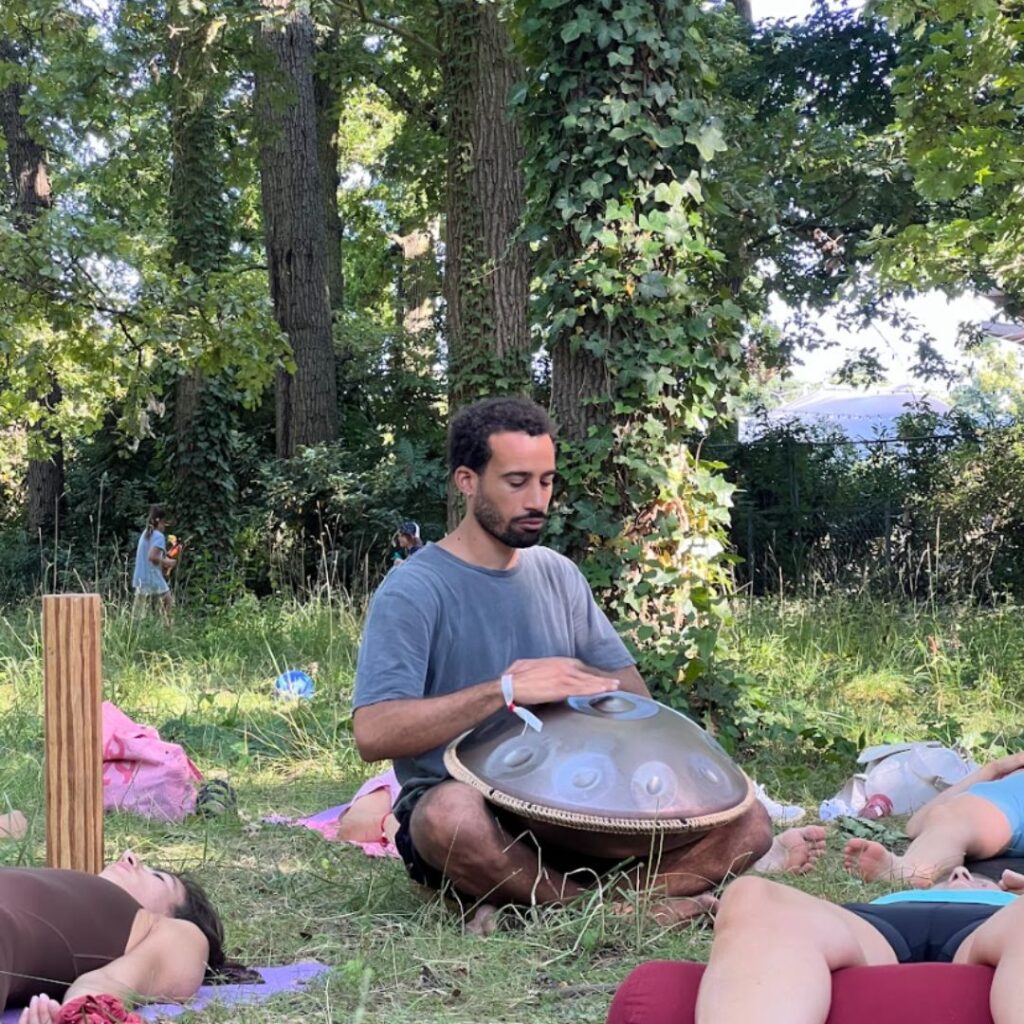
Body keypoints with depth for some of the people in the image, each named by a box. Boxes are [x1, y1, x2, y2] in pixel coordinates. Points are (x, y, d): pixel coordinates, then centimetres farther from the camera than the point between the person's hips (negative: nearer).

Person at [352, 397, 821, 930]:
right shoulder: (413, 592, -8)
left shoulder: (558, 575, 13)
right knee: (454, 814, -43)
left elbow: (630, 693, 14)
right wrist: (508, 690, -26)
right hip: (462, 805, -6)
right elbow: (374, 734, -21)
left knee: (746, 821, -12)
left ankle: (525, 901, -21)